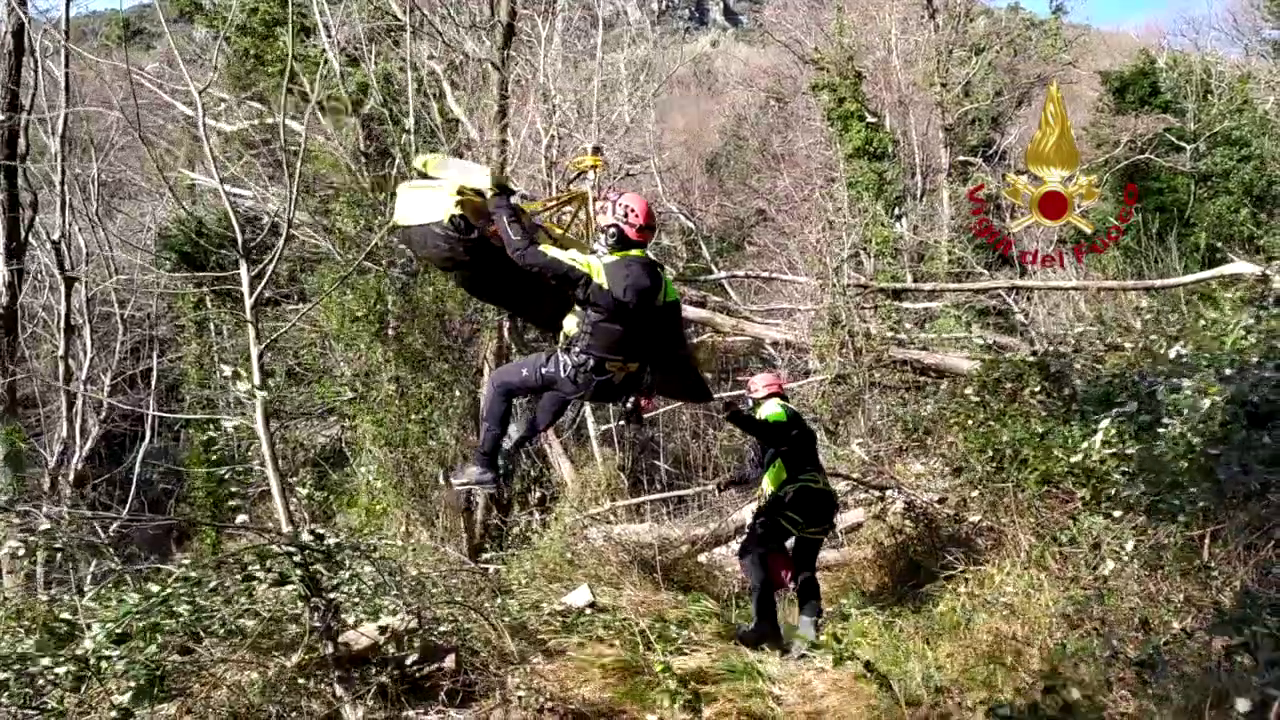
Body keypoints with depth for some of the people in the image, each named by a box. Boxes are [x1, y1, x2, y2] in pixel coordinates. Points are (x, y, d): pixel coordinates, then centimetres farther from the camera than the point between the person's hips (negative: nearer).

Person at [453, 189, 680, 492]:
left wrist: (501, 209, -5)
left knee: (499, 383, 13)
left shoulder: (596, 269, -21)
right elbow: (671, 333, 7)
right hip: (624, 385, 7)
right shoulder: (658, 278, -3)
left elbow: (525, 252, -21)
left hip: (582, 378, -7)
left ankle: (484, 467, 12)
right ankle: (523, 443, 55)